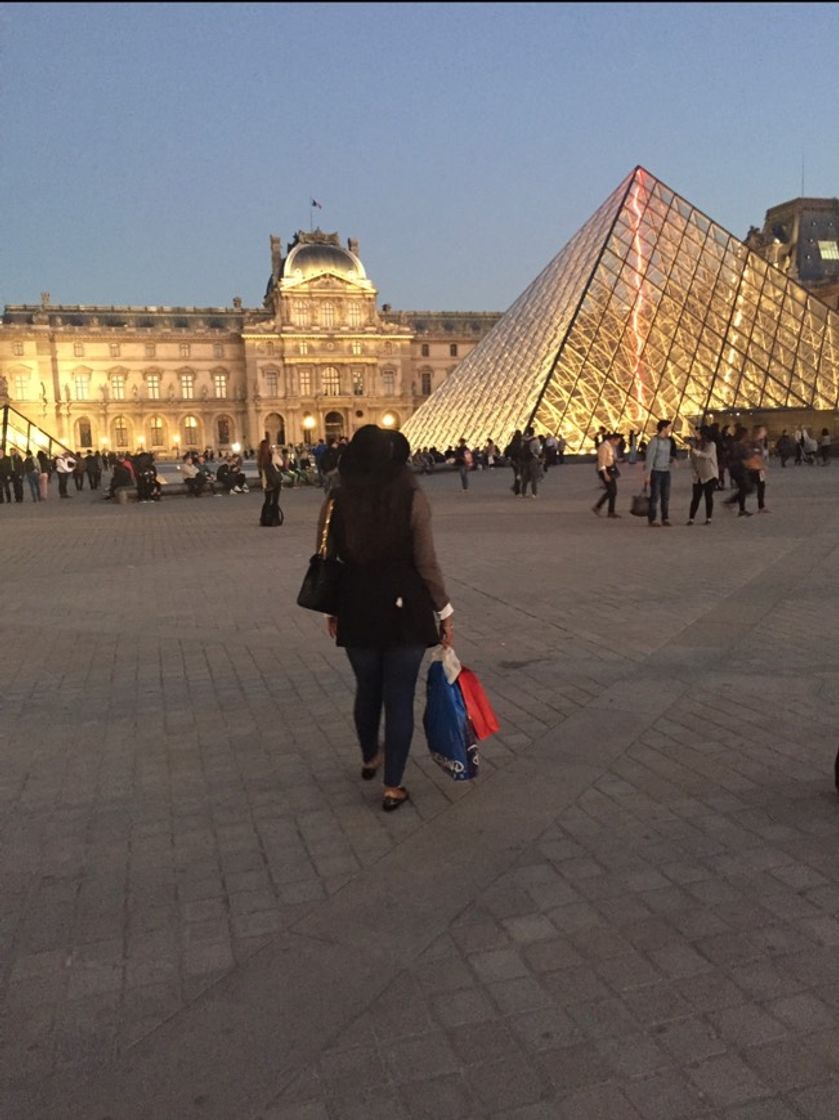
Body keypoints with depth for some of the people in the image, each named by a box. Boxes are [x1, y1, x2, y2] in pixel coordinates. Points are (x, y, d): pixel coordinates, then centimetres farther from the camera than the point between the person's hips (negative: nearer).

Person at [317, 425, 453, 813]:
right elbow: (426, 562, -10)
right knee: (399, 696, 7)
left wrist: (332, 610, 16)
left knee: (367, 689, 23)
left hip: (357, 610, 3)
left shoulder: (336, 501, -3)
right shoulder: (411, 498, -10)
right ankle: (393, 787, 14)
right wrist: (443, 610, 1)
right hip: (404, 608, -3)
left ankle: (369, 759, 45)